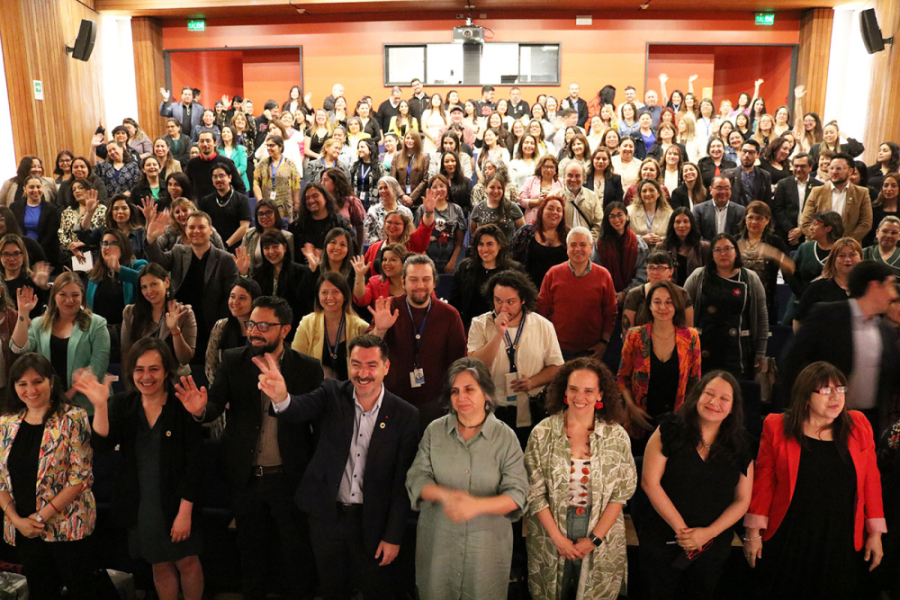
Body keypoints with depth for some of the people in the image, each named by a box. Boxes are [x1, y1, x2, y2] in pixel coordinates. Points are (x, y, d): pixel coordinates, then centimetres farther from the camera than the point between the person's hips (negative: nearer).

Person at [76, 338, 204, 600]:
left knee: (187, 561, 11)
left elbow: (194, 463, -12)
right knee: (160, 565, 18)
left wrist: (185, 511, -14)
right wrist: (100, 405, -27)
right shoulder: (122, 405, -1)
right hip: (141, 504, 3)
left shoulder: (183, 407, -13)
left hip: (176, 502, -3)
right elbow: (102, 445, -15)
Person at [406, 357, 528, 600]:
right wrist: (445, 495, -22)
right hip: (438, 540, 1)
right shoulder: (434, 431, -1)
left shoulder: (505, 437, -6)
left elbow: (517, 493, -9)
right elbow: (416, 478, -3)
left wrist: (477, 505, -25)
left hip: (487, 543, -1)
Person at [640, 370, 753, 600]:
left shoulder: (740, 444, -5)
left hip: (713, 546, 2)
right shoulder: (671, 430, -11)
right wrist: (681, 528, -15)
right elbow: (650, 481, -13)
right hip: (662, 539, -2)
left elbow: (742, 500, -1)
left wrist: (708, 533, -13)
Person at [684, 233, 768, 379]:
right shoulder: (698, 277, 4)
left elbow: (762, 317, 7)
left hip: (738, 353, 0)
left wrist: (761, 352, 4)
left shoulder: (751, 279, 5)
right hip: (702, 350, 0)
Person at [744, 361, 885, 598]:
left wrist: (875, 533, 4)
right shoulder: (778, 427, -6)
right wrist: (753, 532, -4)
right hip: (788, 541, -1)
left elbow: (871, 480, 3)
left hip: (840, 541, 2)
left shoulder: (858, 425, -1)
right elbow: (763, 482, -4)